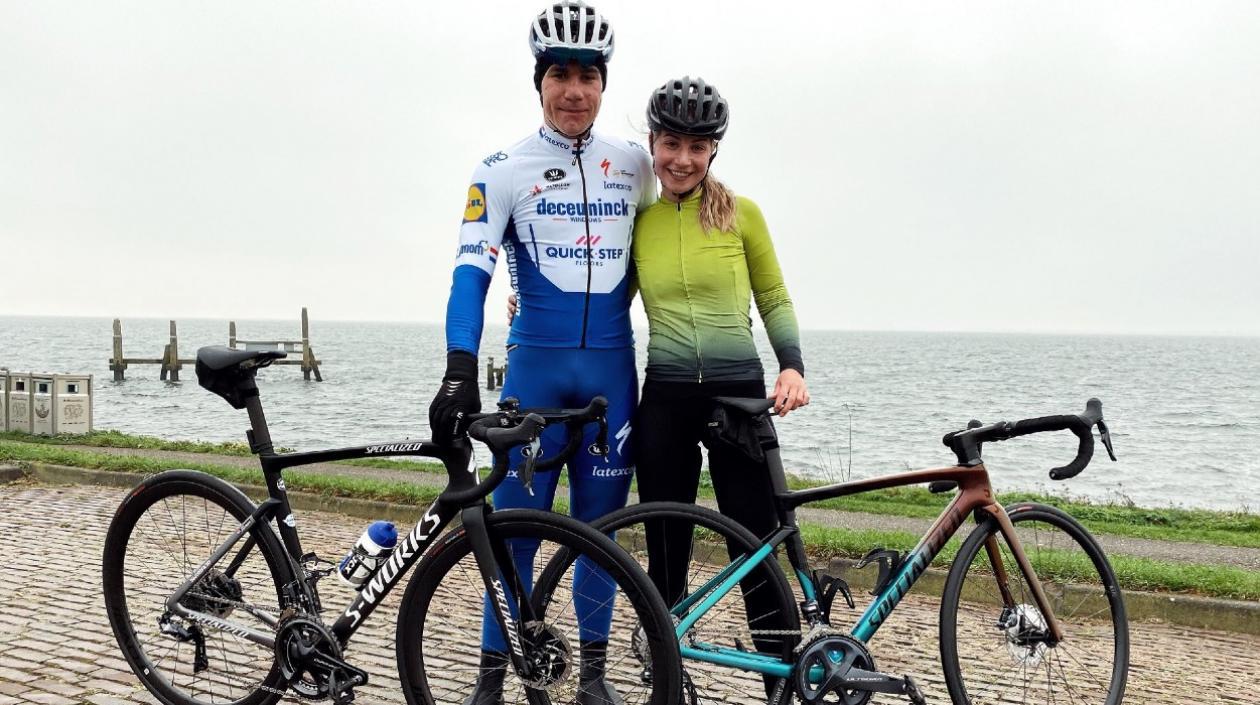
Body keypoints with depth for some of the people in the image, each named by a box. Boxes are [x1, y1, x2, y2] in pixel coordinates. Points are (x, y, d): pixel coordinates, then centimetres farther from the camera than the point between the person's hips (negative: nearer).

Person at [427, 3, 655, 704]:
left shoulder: (635, 164, 6)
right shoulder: (504, 169, -2)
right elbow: (472, 271, -10)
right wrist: (460, 372, -22)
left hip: (612, 368, 2)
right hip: (536, 365, -2)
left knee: (600, 526, 9)